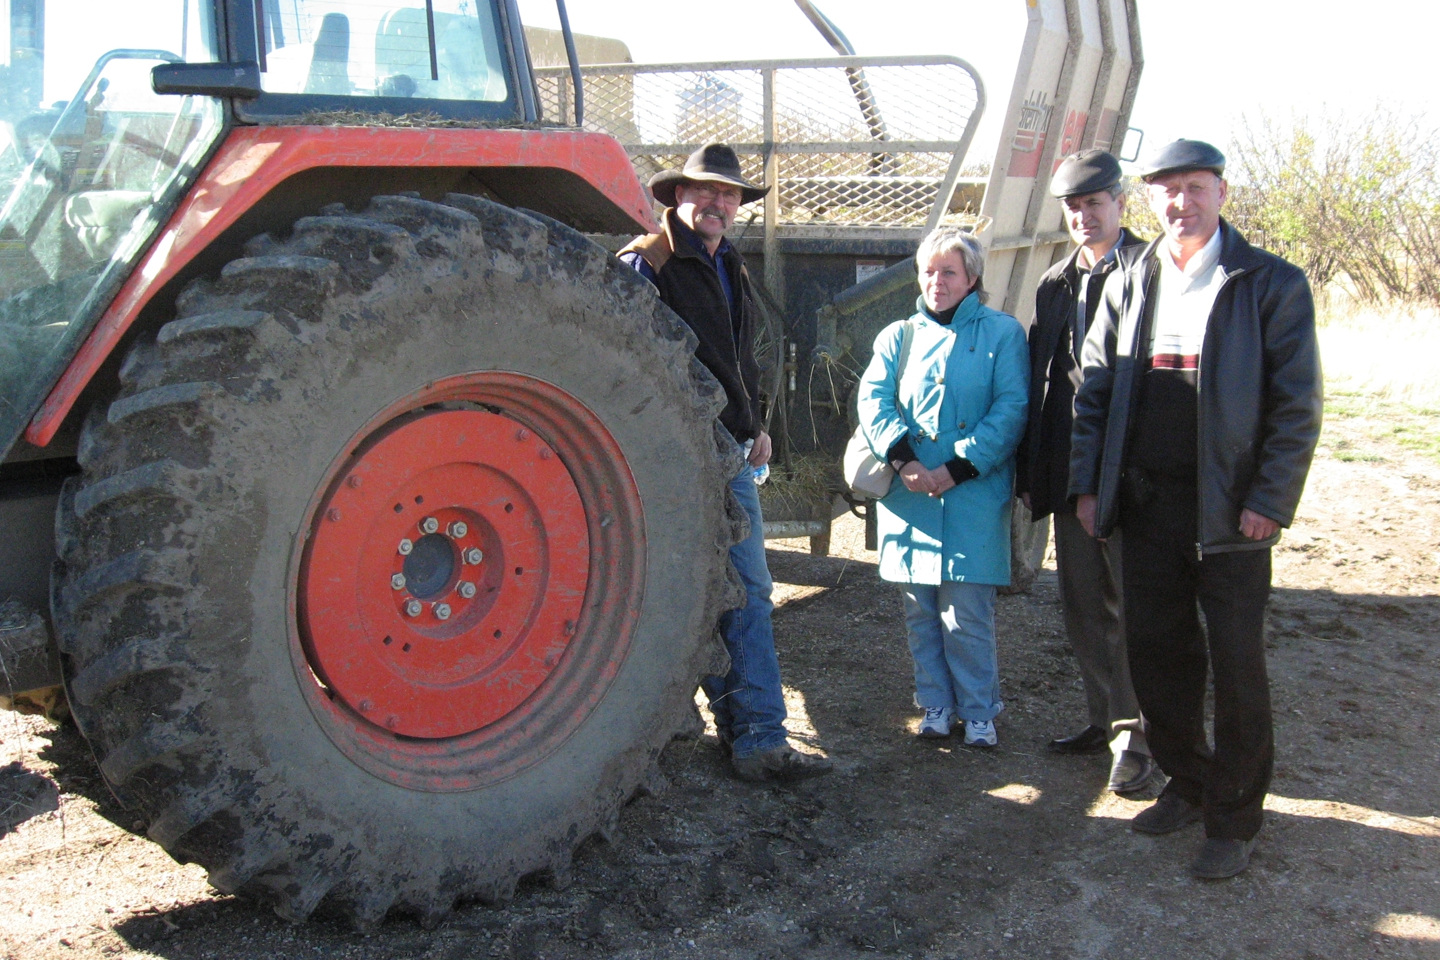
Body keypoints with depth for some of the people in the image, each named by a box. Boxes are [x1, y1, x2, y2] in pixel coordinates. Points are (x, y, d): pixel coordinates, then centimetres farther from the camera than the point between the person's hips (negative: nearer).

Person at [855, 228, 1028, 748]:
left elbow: (1011, 408, -4)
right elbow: (873, 400, 2)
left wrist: (958, 468, -13)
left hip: (974, 495, -3)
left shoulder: (1002, 332, 5)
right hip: (908, 494, 3)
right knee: (919, 608, 8)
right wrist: (903, 458, -14)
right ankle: (936, 703, 22)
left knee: (968, 612, -4)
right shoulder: (898, 336, 15)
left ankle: (978, 710, 12)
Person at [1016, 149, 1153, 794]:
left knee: (1134, 607, 2)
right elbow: (1038, 383, 13)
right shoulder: (1054, 285, 13)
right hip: (1071, 474, 6)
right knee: (1082, 604, 14)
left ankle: (1135, 736, 13)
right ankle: (1104, 719, 28)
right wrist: (1029, 473, 8)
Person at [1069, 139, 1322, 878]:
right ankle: (1188, 785, 31)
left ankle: (1234, 819, 19)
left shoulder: (1271, 284, -4)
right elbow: (1094, 389, 10)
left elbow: (1297, 406, -6)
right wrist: (1087, 483, 3)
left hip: (1229, 511, -4)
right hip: (1148, 505, 4)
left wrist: (1268, 502, -12)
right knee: (1156, 652, 12)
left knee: (1236, 666, 4)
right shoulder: (1128, 281, 8)